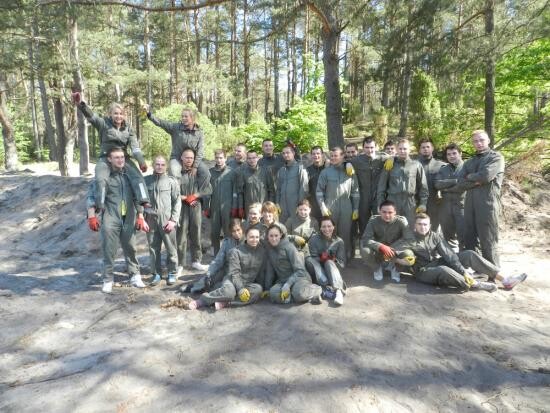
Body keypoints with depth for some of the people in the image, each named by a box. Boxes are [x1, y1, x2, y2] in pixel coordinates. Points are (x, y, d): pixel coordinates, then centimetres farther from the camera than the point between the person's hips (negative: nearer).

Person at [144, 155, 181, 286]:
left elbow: (177, 202, -1)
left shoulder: (171, 181, 0)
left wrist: (173, 220, -7)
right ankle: (156, 273, 22)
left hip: (167, 220, -2)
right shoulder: (146, 180, 6)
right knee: (153, 248, 8)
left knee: (171, 248, 5)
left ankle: (172, 272, 20)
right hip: (151, 220, 2)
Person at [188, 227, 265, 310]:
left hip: (249, 283, 4)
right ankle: (203, 299, -14)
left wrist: (260, 286, 0)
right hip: (233, 280, -4)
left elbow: (261, 272, 8)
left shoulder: (262, 251, 2)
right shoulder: (236, 251, -9)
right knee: (229, 291, -39)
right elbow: (234, 273, -15)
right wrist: (240, 289, -27)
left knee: (258, 289, -32)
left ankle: (225, 302, -33)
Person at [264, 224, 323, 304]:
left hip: (299, 277, -4)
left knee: (298, 293, -38)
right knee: (273, 294, -30)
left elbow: (300, 270, -15)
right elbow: (270, 271, 11)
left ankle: (316, 289, -7)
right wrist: (267, 289, 5)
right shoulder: (270, 249, 5)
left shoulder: (289, 247, -11)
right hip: (282, 280, 4)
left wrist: (287, 284, -25)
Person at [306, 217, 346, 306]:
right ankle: (327, 286, -45)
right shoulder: (314, 239, -2)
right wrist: (322, 258, -26)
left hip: (332, 267, 0)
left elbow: (342, 263, -3)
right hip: (318, 268, 0)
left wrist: (333, 260, -23)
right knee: (309, 259, -28)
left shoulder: (339, 241, 0)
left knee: (329, 262, -32)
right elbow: (313, 258, -7)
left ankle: (338, 291, -52)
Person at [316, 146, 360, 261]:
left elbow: (355, 191, 7)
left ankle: (347, 257, 20)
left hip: (346, 208, 1)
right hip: (330, 208, -1)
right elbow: (319, 190, 1)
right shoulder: (325, 172, 2)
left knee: (345, 234, 7)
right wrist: (322, 206, -7)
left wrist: (356, 208, 4)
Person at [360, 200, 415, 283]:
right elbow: (365, 239, -23)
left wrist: (391, 249, -34)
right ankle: (377, 268, 3)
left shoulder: (401, 221, -16)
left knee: (409, 254, -31)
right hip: (378, 251, 0)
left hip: (395, 251, 0)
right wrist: (381, 247, -40)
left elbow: (409, 240, -23)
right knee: (365, 251, -32)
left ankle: (393, 267, 6)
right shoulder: (373, 220, -15)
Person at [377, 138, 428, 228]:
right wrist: (380, 204, 3)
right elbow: (382, 186, 8)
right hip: (392, 202, 0)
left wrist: (423, 203, 1)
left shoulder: (416, 165, 7)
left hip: (411, 203, 0)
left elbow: (423, 186, 7)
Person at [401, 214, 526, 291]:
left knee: (469, 254, -8)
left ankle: (505, 280, -9)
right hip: (425, 272, -5)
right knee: (444, 270, -40)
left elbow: (448, 254, -6)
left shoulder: (435, 236, 4)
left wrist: (463, 271, -15)